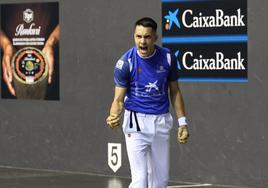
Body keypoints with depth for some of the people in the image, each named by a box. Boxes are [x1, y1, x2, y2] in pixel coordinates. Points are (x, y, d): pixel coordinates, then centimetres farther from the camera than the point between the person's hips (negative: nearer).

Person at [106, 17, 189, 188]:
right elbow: (119, 99, -9)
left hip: (162, 122, 4)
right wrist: (114, 117, -30)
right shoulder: (125, 63, -12)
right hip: (137, 122, -4)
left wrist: (182, 123, 6)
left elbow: (174, 92, 10)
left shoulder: (167, 58, -2)